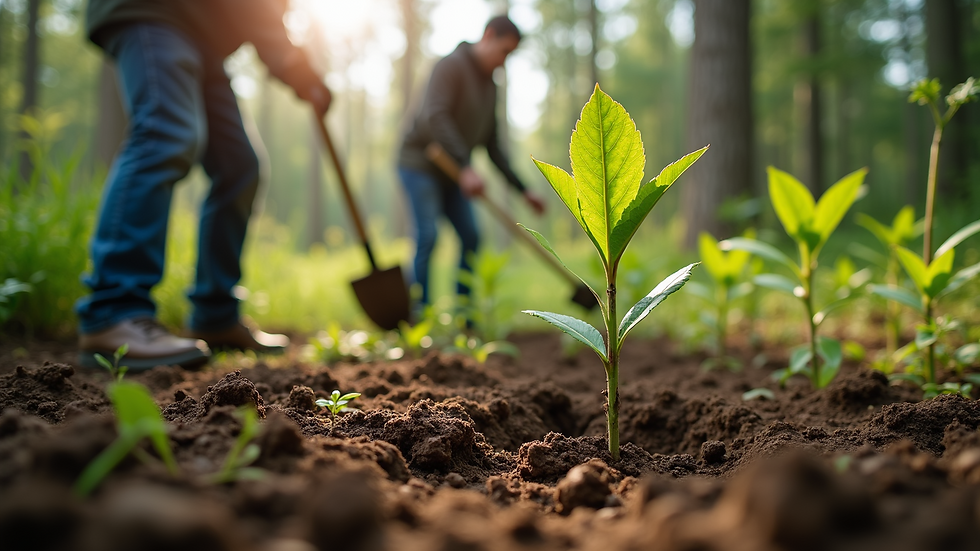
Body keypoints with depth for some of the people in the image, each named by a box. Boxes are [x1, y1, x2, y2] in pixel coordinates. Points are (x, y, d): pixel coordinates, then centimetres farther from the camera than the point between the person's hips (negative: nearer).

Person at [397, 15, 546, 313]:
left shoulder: (490, 86, 10)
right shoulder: (451, 65, -15)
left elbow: (493, 146, 14)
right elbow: (434, 117, -30)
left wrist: (523, 190, 9)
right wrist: (465, 167, -39)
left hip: (451, 172, 8)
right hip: (420, 162, -8)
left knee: (470, 236, 3)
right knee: (428, 236, -16)